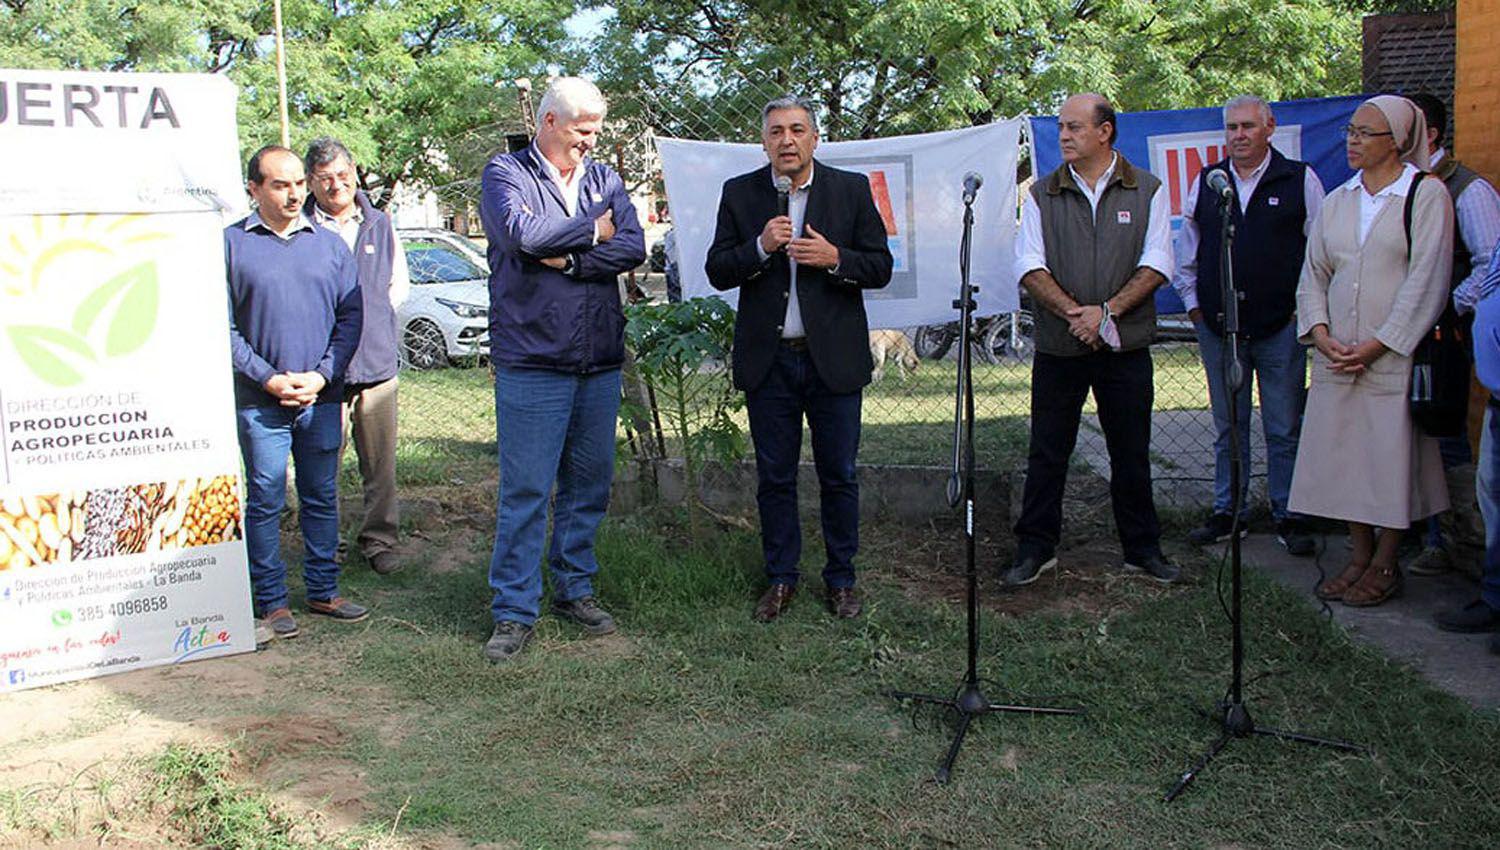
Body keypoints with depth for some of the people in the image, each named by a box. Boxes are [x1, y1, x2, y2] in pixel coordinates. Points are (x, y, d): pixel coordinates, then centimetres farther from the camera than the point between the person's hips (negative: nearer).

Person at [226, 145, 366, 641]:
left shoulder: (329, 243, 9)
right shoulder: (231, 243, 0)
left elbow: (351, 316, 7)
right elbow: (224, 325, -3)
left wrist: (321, 375, -5)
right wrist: (268, 378, -11)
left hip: (322, 398, 3)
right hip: (260, 402, -3)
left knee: (322, 498, 10)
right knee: (265, 502, 2)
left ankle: (323, 591, 22)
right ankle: (271, 600, 13)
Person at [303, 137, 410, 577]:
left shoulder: (379, 225, 11)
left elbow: (399, 283, 21)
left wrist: (374, 313, 7)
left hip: (377, 363, 4)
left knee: (380, 463, 7)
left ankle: (379, 540, 19)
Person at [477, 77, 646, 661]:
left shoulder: (604, 178, 13)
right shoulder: (506, 174, 1)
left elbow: (633, 247, -3)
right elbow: (521, 233, -19)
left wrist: (565, 260, -14)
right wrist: (591, 231, -5)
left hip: (601, 361, 5)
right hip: (532, 360, -5)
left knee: (590, 483, 11)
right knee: (525, 490, -3)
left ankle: (574, 589, 26)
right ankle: (514, 611, 6)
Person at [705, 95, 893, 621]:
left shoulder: (851, 189, 2)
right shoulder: (739, 193, 4)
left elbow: (880, 267, 1)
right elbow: (717, 271, 0)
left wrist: (834, 259, -17)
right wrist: (760, 248, -17)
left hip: (833, 358, -1)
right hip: (768, 360, 1)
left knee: (839, 475, 7)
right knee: (774, 477, 9)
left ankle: (841, 578, 22)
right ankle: (780, 578, 23)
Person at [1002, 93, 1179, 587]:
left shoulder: (1147, 191, 4)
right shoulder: (1042, 195, 6)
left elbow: (1157, 264, -3)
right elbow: (1029, 265, -2)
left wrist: (1106, 311, -15)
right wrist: (1073, 313, -15)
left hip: (1125, 347, 0)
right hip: (1057, 347, 1)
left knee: (1131, 453, 8)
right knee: (1047, 452, 5)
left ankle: (1143, 548, 22)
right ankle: (1036, 549, 16)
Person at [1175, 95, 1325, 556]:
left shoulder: (1300, 180, 0)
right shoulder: (1206, 182, 8)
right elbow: (1187, 250, 17)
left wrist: (1305, 306, -2)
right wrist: (1193, 303, 11)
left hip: (1282, 326, -2)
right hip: (1218, 325, 3)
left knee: (1284, 429, 3)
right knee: (1228, 428, 10)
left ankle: (1288, 517, 13)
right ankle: (1228, 512, 19)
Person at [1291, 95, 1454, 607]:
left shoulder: (1426, 194, -4)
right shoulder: (1338, 201, 13)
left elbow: (1426, 281, -10)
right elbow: (1313, 273, 13)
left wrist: (1377, 345, -14)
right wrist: (1320, 332, -4)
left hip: (1395, 355, -5)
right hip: (1337, 356, 5)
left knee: (1392, 456, 0)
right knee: (1345, 456, 7)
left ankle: (1385, 565, 11)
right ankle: (1359, 558, 20)